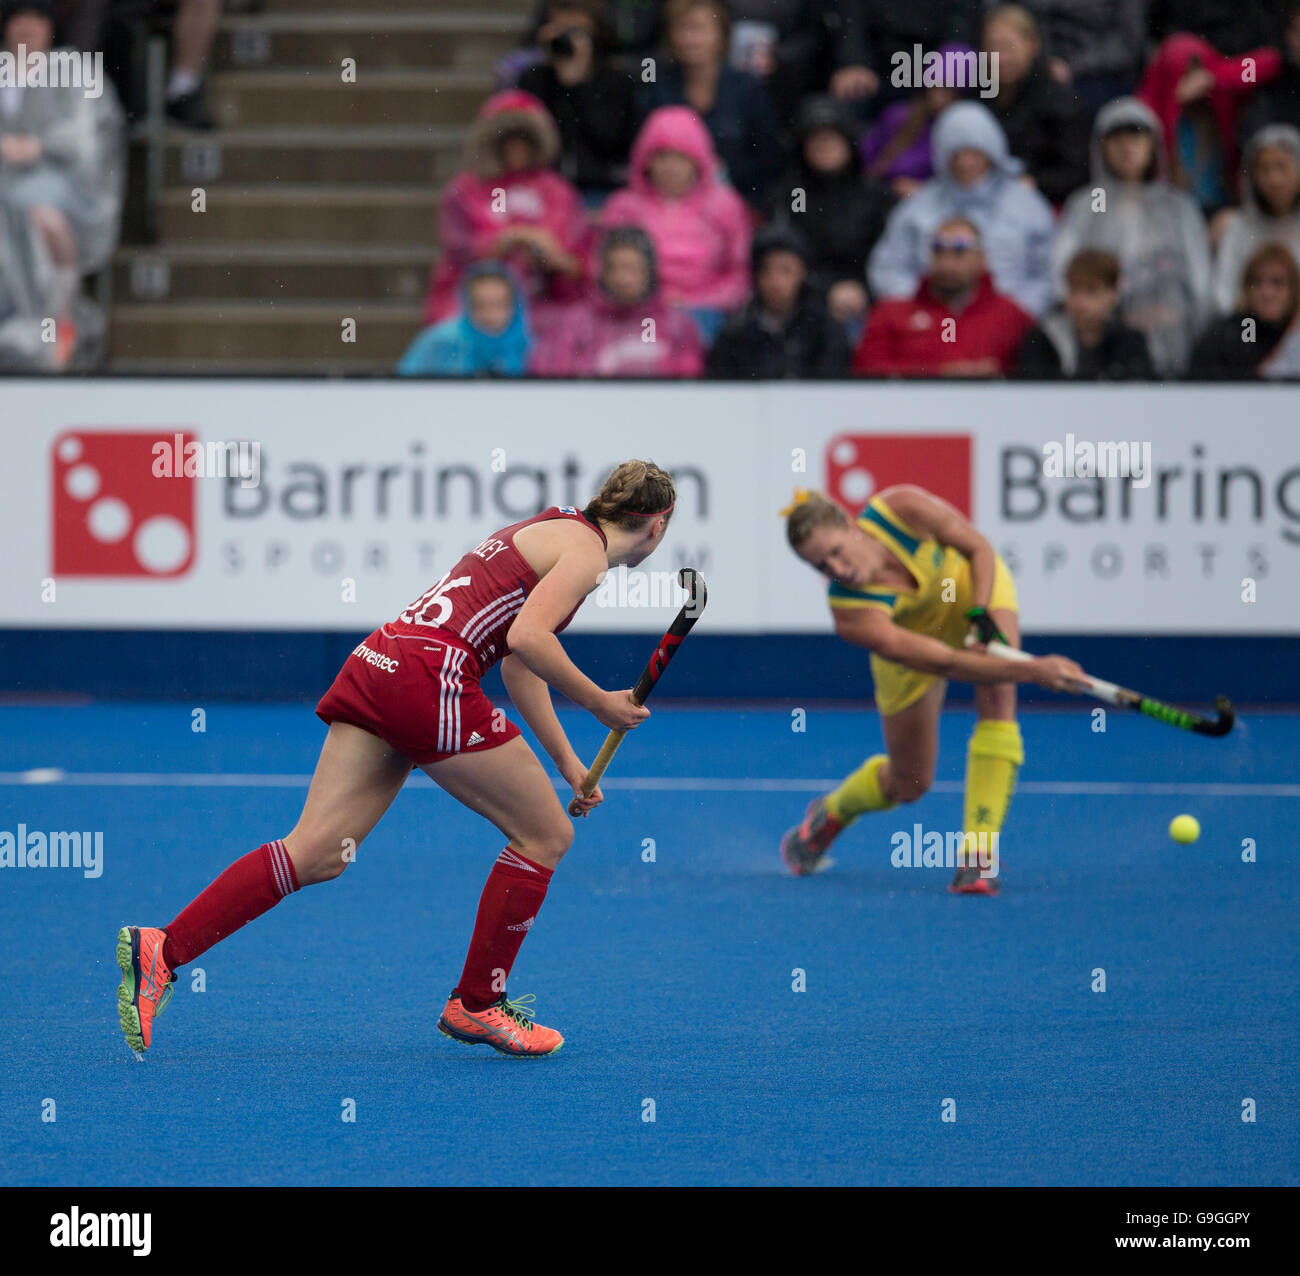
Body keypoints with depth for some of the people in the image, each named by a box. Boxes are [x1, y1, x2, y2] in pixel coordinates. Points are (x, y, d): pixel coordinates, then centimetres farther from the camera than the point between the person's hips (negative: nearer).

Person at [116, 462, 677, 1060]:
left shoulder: (550, 530, 29)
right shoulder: (586, 548, -1)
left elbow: (522, 672, 34)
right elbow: (527, 637, -18)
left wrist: (568, 762, 32)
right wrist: (598, 703, -7)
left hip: (378, 664, 9)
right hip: (433, 679, -9)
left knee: (316, 854, 0)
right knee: (546, 835, 7)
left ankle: (162, 949, -11)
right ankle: (476, 1005, 13)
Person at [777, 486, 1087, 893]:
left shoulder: (901, 508, -37)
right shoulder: (854, 616, -39)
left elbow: (979, 547, -18)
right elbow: (946, 663, -43)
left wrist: (981, 611, -32)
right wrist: (1032, 670, -51)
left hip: (974, 582, 1)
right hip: (911, 637, -1)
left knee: (997, 698, -28)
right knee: (908, 784, 6)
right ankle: (830, 812, 42)